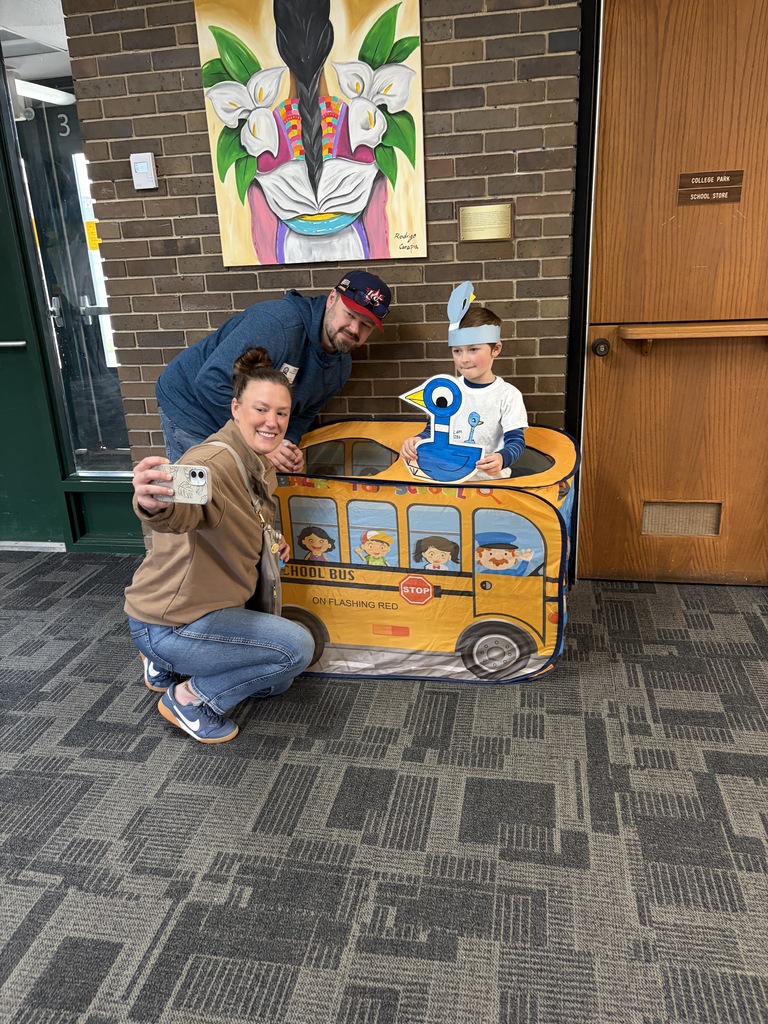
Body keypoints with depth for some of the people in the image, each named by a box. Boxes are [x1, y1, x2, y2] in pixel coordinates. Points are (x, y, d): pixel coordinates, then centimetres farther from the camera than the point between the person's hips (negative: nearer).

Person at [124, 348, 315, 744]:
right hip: (166, 622, -9)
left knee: (275, 682, 21)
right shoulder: (214, 461, -28)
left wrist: (270, 539, 1)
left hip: (210, 605, 9)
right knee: (297, 648, -15)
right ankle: (190, 698, 1)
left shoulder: (260, 464, 1)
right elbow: (181, 511, -51)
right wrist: (153, 505, -73)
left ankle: (167, 667, 25)